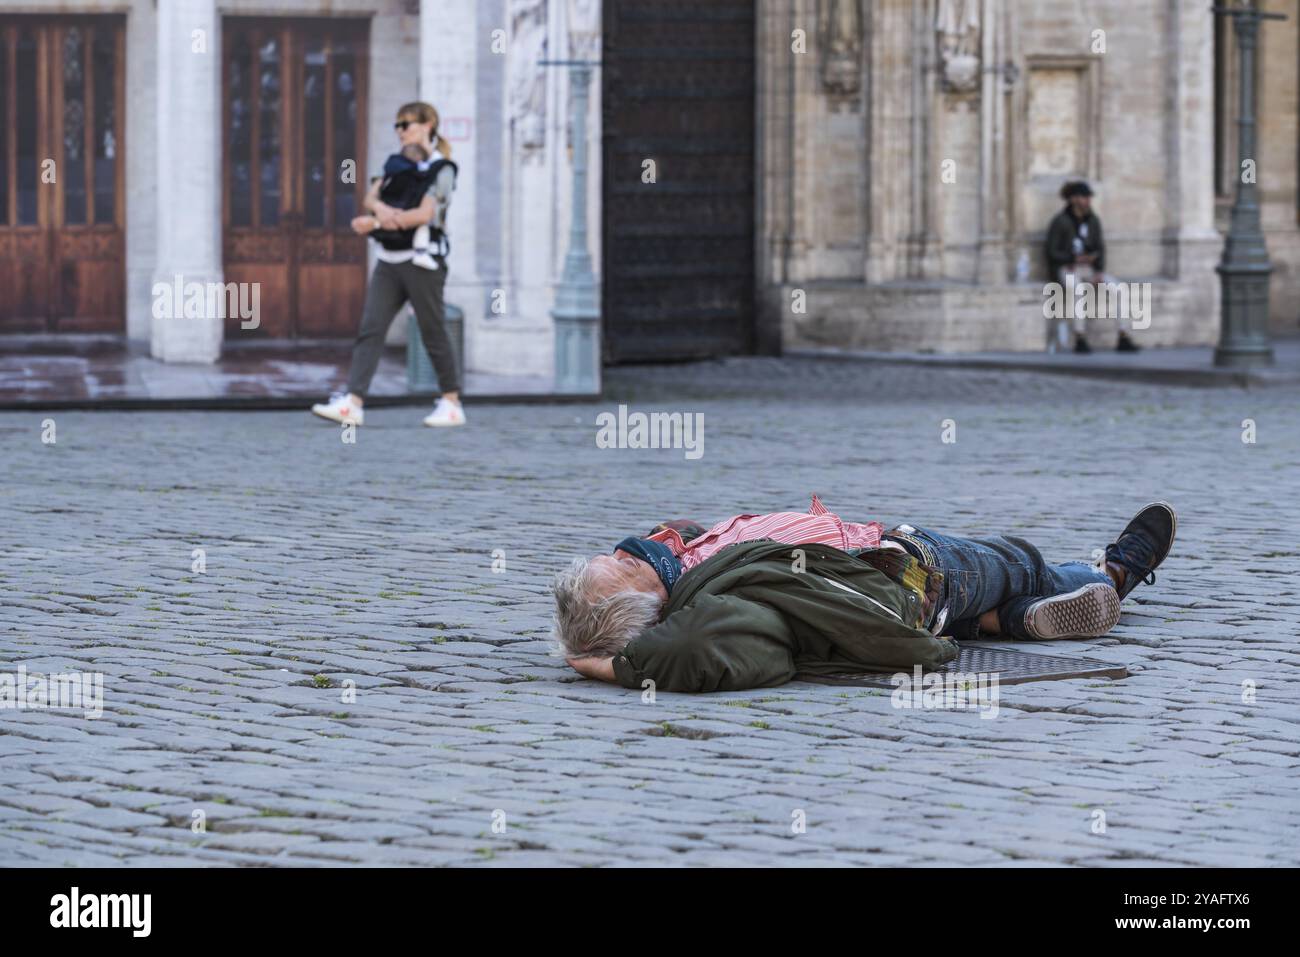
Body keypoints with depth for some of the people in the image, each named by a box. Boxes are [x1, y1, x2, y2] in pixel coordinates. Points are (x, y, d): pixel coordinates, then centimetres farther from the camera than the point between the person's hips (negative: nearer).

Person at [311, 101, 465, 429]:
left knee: (433, 333, 1)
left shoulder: (440, 168, -5)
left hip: (421, 260, -6)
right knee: (370, 329, -5)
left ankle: (452, 404, 12)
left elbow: (425, 214, -15)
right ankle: (352, 402, -12)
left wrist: (373, 223, -14)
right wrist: (380, 207, -19)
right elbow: (371, 196, 6)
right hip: (389, 259, 6)